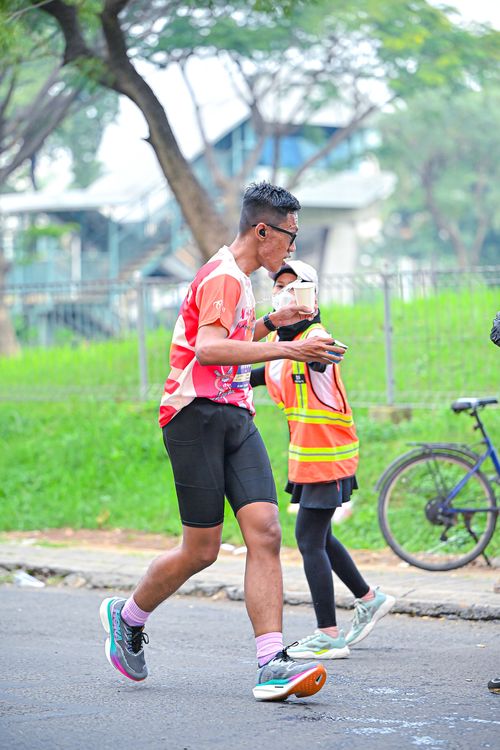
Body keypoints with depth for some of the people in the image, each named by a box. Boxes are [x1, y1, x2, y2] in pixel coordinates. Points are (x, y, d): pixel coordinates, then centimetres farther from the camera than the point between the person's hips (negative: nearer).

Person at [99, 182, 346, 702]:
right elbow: (208, 349, -26)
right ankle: (127, 617, 23)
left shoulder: (237, 279, 21)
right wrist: (285, 350, -30)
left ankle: (272, 664, -16)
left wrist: (270, 323, 25)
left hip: (235, 417, 9)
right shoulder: (223, 276, -10)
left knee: (265, 533, -9)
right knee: (201, 551, -3)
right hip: (197, 415, -9)